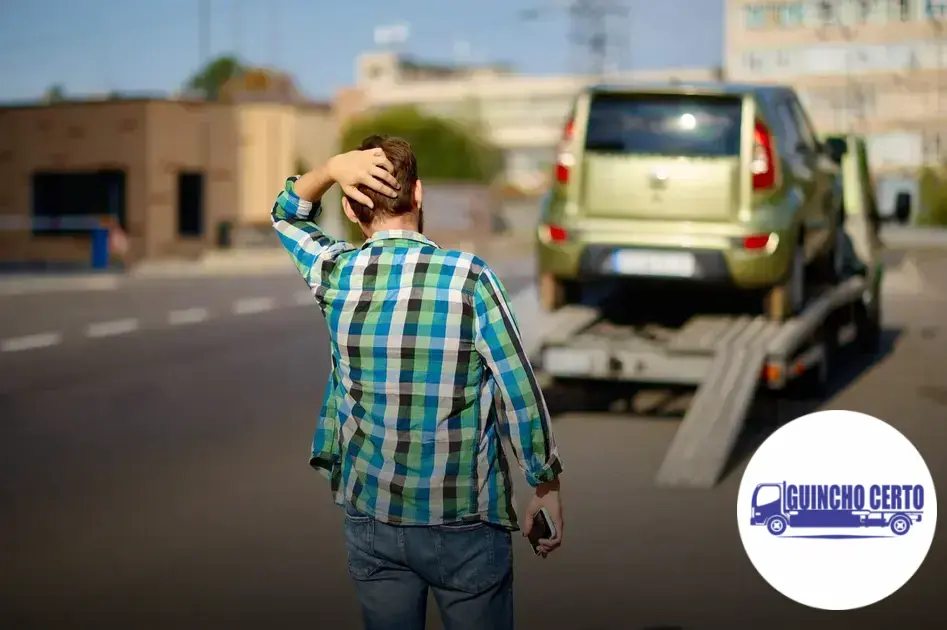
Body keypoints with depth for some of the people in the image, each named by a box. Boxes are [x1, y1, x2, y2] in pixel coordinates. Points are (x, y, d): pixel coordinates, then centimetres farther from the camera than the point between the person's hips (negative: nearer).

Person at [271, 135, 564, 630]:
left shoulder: (334, 276, -7)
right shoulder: (470, 279, -16)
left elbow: (287, 214, 15)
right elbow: (520, 394, -12)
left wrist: (331, 168, -4)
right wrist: (547, 486, 1)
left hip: (371, 520, 3)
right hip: (465, 523, -2)